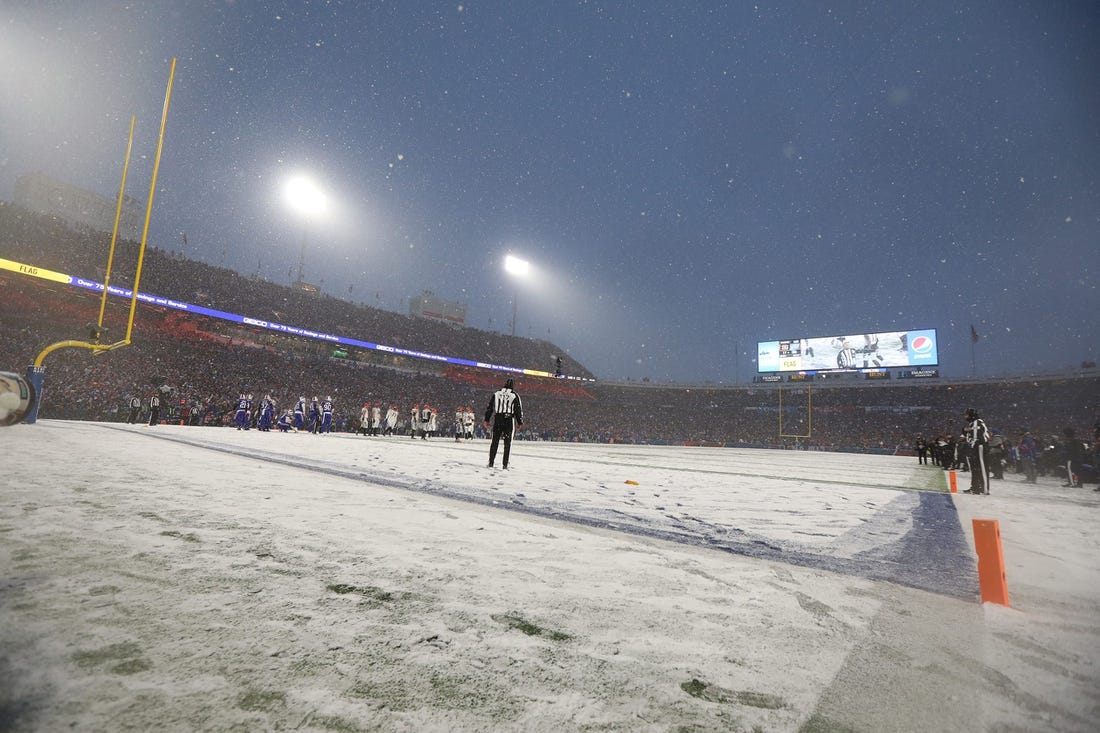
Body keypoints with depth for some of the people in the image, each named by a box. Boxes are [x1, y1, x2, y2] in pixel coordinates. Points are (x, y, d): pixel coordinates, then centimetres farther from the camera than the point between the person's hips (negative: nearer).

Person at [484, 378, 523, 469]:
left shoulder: (496, 393, 8)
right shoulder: (515, 396, -1)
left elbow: (489, 407, 9)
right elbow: (518, 410, 0)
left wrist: (487, 419, 13)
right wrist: (520, 422, 7)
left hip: (497, 420, 3)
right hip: (509, 420, -3)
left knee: (495, 441, 11)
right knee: (508, 443, 3)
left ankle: (491, 462, 10)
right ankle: (505, 464, 1)